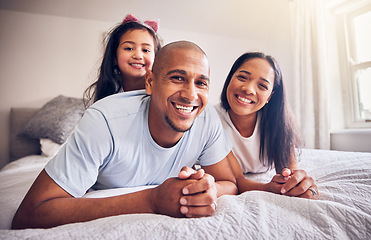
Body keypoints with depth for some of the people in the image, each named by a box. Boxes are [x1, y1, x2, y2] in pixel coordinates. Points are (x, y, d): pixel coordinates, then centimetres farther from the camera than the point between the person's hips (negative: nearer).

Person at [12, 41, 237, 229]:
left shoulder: (207, 118, -19)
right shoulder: (105, 121, -30)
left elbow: (230, 184, -10)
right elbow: (28, 216, -32)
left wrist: (209, 190, -36)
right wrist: (151, 200, -40)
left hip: (162, 223, 3)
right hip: (101, 222, -2)